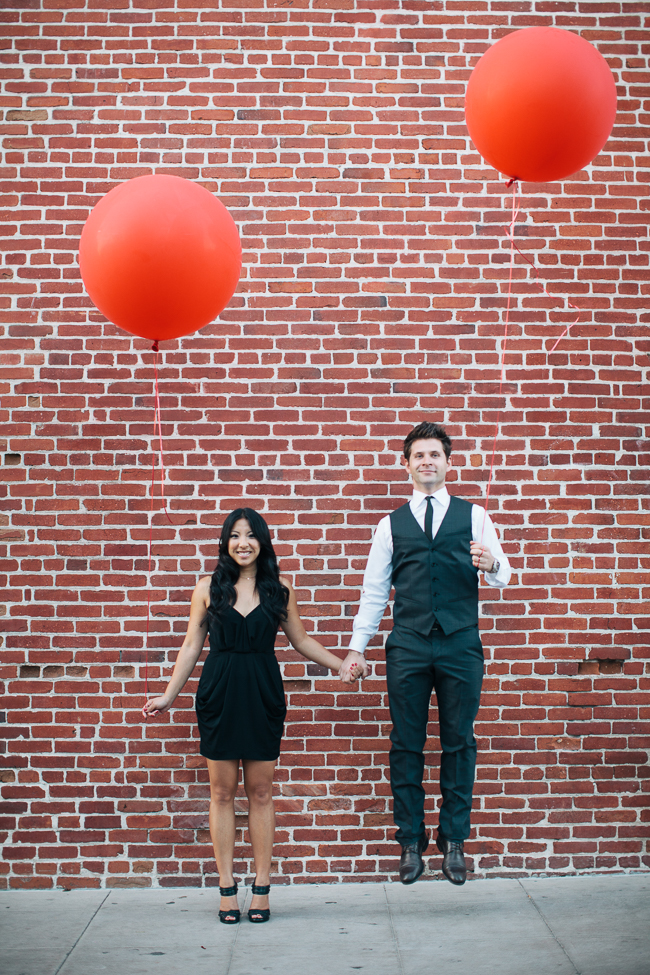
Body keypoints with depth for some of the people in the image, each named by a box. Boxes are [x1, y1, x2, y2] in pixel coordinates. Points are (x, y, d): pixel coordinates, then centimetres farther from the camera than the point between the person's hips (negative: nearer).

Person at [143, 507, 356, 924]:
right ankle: (227, 890, 15)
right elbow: (192, 646, 7)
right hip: (219, 694, 0)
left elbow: (302, 641, 12)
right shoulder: (209, 589, 2)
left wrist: (342, 666, 5)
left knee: (261, 791, 6)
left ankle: (262, 889, 15)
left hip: (263, 694, 0)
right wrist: (169, 696, 7)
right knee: (222, 791, 5)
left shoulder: (279, 588, 3)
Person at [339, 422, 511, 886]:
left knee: (459, 743, 6)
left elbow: (501, 576, 3)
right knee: (406, 746, 5)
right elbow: (374, 591, 12)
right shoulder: (391, 525, 11)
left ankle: (454, 841, 20)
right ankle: (411, 842, 18)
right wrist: (357, 647, 7)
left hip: (461, 646, 0)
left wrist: (491, 563, -21)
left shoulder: (473, 516, 8)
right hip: (408, 648, 1)